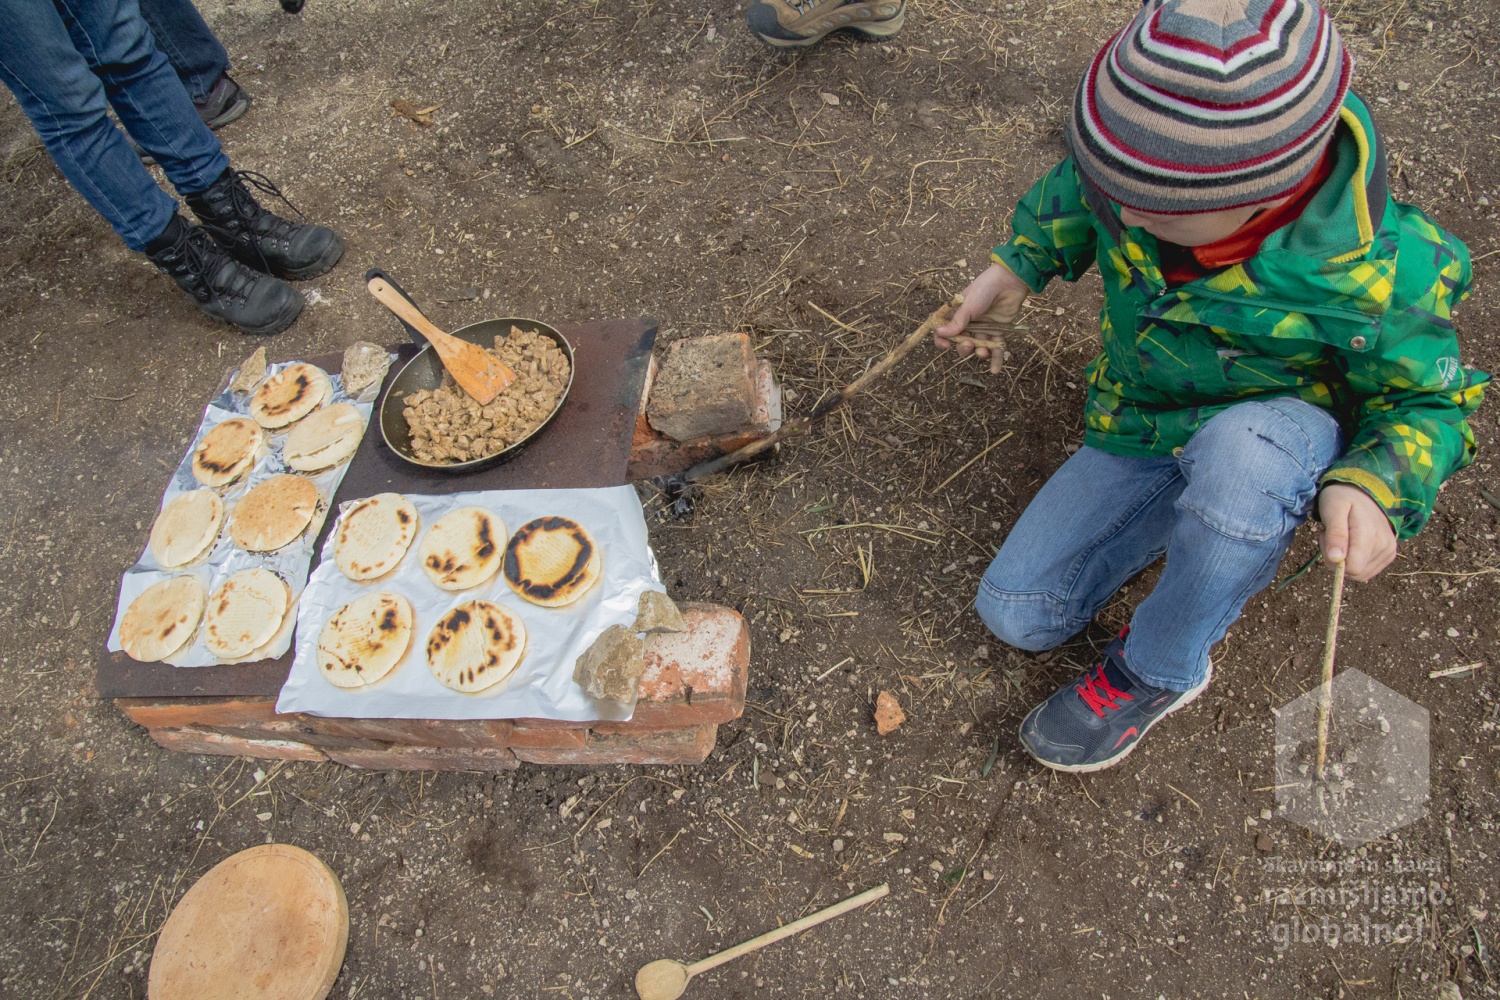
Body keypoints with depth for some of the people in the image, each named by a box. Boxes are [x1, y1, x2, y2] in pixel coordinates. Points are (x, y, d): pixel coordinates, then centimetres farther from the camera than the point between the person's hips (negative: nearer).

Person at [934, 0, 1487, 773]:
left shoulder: (1373, 279, -31)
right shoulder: (1156, 160, -21)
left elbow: (1428, 402, -12)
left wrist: (1373, 488, -33)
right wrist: (1018, 266, -6)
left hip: (1285, 431, -4)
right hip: (1142, 433, 5)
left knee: (1238, 452, -46)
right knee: (1014, 614, -2)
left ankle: (1157, 672, -17)